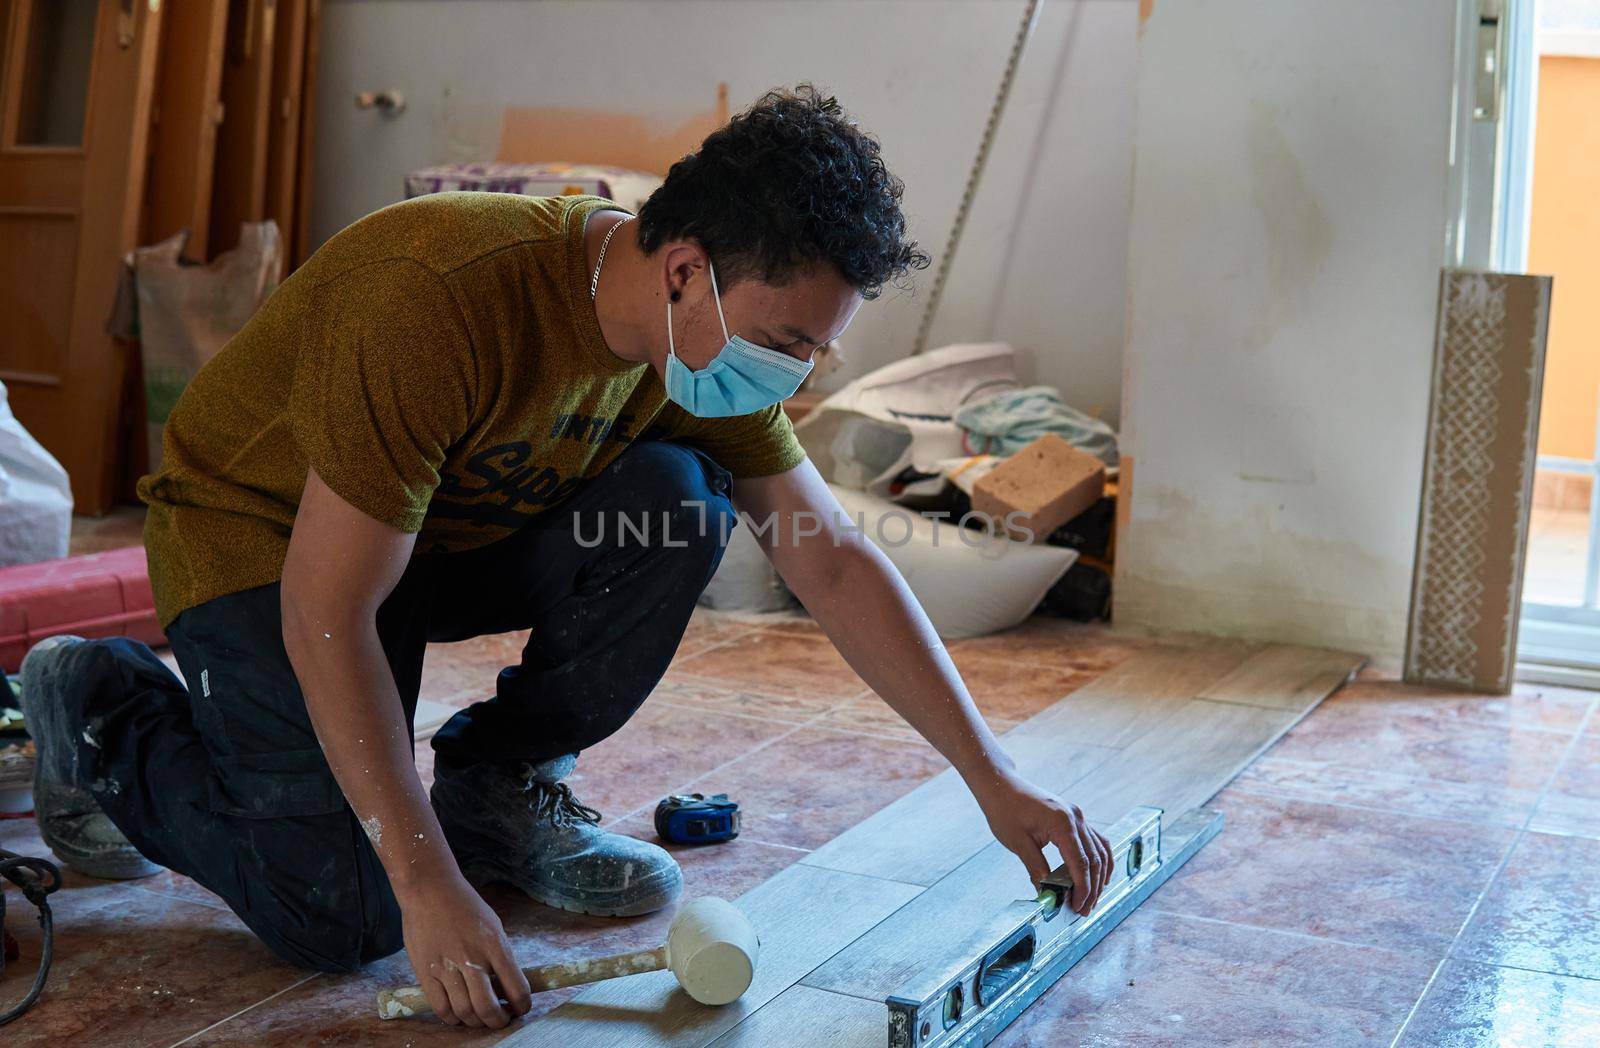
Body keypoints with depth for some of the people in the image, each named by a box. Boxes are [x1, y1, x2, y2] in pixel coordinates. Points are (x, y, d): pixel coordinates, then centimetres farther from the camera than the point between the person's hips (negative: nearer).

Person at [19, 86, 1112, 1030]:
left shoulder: (714, 339, -13)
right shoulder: (440, 300, -35)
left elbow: (836, 563, -6)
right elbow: (325, 618, -32)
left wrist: (994, 776, -10)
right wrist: (430, 886, -31)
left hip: (460, 532, 6)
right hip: (263, 535, -6)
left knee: (682, 502, -19)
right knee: (346, 916, -19)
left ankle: (498, 785, 0)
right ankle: (104, 705, 7)